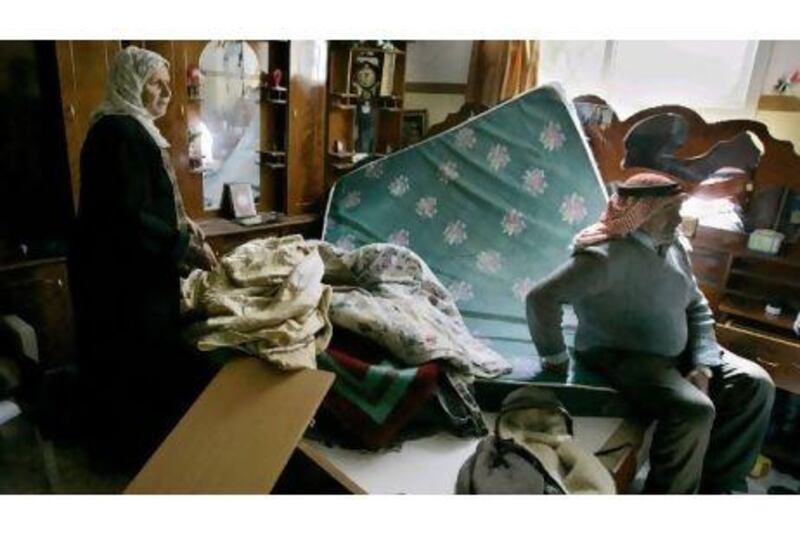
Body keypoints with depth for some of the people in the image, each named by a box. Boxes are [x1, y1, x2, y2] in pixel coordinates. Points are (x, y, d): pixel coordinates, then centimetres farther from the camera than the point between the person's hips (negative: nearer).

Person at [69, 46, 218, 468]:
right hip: (122, 272, -11)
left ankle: (121, 433, 41)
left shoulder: (132, 128, 12)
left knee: (127, 356, 22)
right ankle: (144, 447, 23)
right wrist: (186, 248, -22)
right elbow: (128, 218, -27)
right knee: (142, 359, 4)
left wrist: (182, 223, 8)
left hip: (127, 267, 11)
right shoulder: (119, 132, -21)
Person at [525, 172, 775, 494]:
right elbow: (541, 298, -29)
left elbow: (697, 308, 11)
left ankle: (719, 483, 14)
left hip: (677, 353, 9)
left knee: (756, 384, 2)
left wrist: (703, 364, -3)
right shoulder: (608, 255, -23)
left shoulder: (675, 245, 5)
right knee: (694, 410, -28)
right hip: (619, 356, -9)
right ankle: (669, 493, -3)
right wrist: (555, 357, -19)